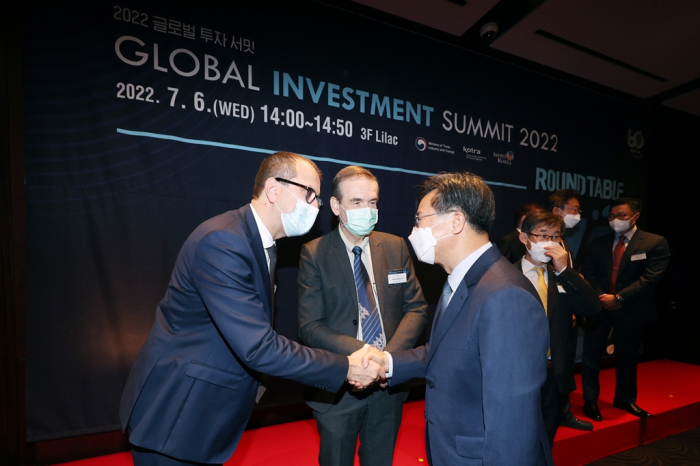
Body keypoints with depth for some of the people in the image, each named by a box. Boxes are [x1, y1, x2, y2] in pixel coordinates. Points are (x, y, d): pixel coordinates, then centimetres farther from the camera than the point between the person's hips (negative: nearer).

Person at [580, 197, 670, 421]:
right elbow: (588, 274, 2)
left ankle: (625, 399, 35)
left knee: (627, 356, 14)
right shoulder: (598, 243, 7)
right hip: (599, 307, 2)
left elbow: (650, 277, -13)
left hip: (632, 309, -2)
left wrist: (619, 298, -18)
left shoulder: (655, 243, -4)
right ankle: (590, 400, 17)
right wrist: (601, 297, -13)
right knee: (591, 354, 4)